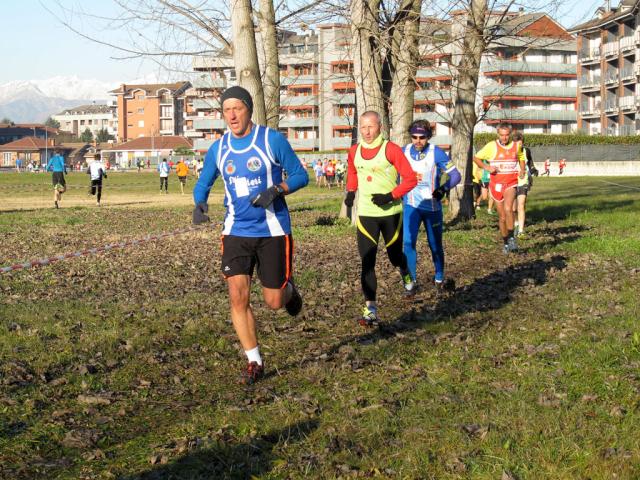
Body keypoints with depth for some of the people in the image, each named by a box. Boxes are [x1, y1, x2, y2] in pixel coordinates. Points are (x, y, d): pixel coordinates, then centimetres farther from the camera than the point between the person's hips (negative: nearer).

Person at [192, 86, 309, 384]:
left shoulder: (272, 140, -8)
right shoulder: (218, 149, 3)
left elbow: (300, 175, -3)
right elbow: (203, 182, 16)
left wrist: (276, 190, -21)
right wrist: (199, 204, -6)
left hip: (272, 230, -3)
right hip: (237, 231, 3)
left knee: (274, 302, 2)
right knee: (237, 297, -9)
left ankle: (288, 290, 40)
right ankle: (254, 362, 5)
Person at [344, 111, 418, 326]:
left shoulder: (391, 149, -10)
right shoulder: (354, 152, 3)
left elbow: (411, 179, -10)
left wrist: (391, 196, -21)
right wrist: (351, 192, 7)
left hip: (391, 213, -2)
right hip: (366, 214, 2)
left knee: (395, 256, 14)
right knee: (367, 261, -9)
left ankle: (405, 273, 51)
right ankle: (370, 309, -9)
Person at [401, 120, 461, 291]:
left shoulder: (436, 152, -12)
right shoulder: (405, 151, -2)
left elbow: (455, 175, -13)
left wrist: (443, 189, -28)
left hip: (432, 206, -2)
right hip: (411, 205, 2)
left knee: (435, 245, 9)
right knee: (408, 242, -12)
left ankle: (439, 277, 29)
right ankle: (412, 280, -3)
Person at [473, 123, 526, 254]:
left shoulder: (516, 146, 6)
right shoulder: (491, 146, -3)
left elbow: (521, 158, 27)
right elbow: (476, 158, 5)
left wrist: (522, 170, 8)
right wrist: (486, 167, -12)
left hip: (511, 183, 0)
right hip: (496, 184, 0)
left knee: (508, 208, -26)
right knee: (502, 217, 6)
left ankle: (511, 238, -18)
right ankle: (506, 243, 22)